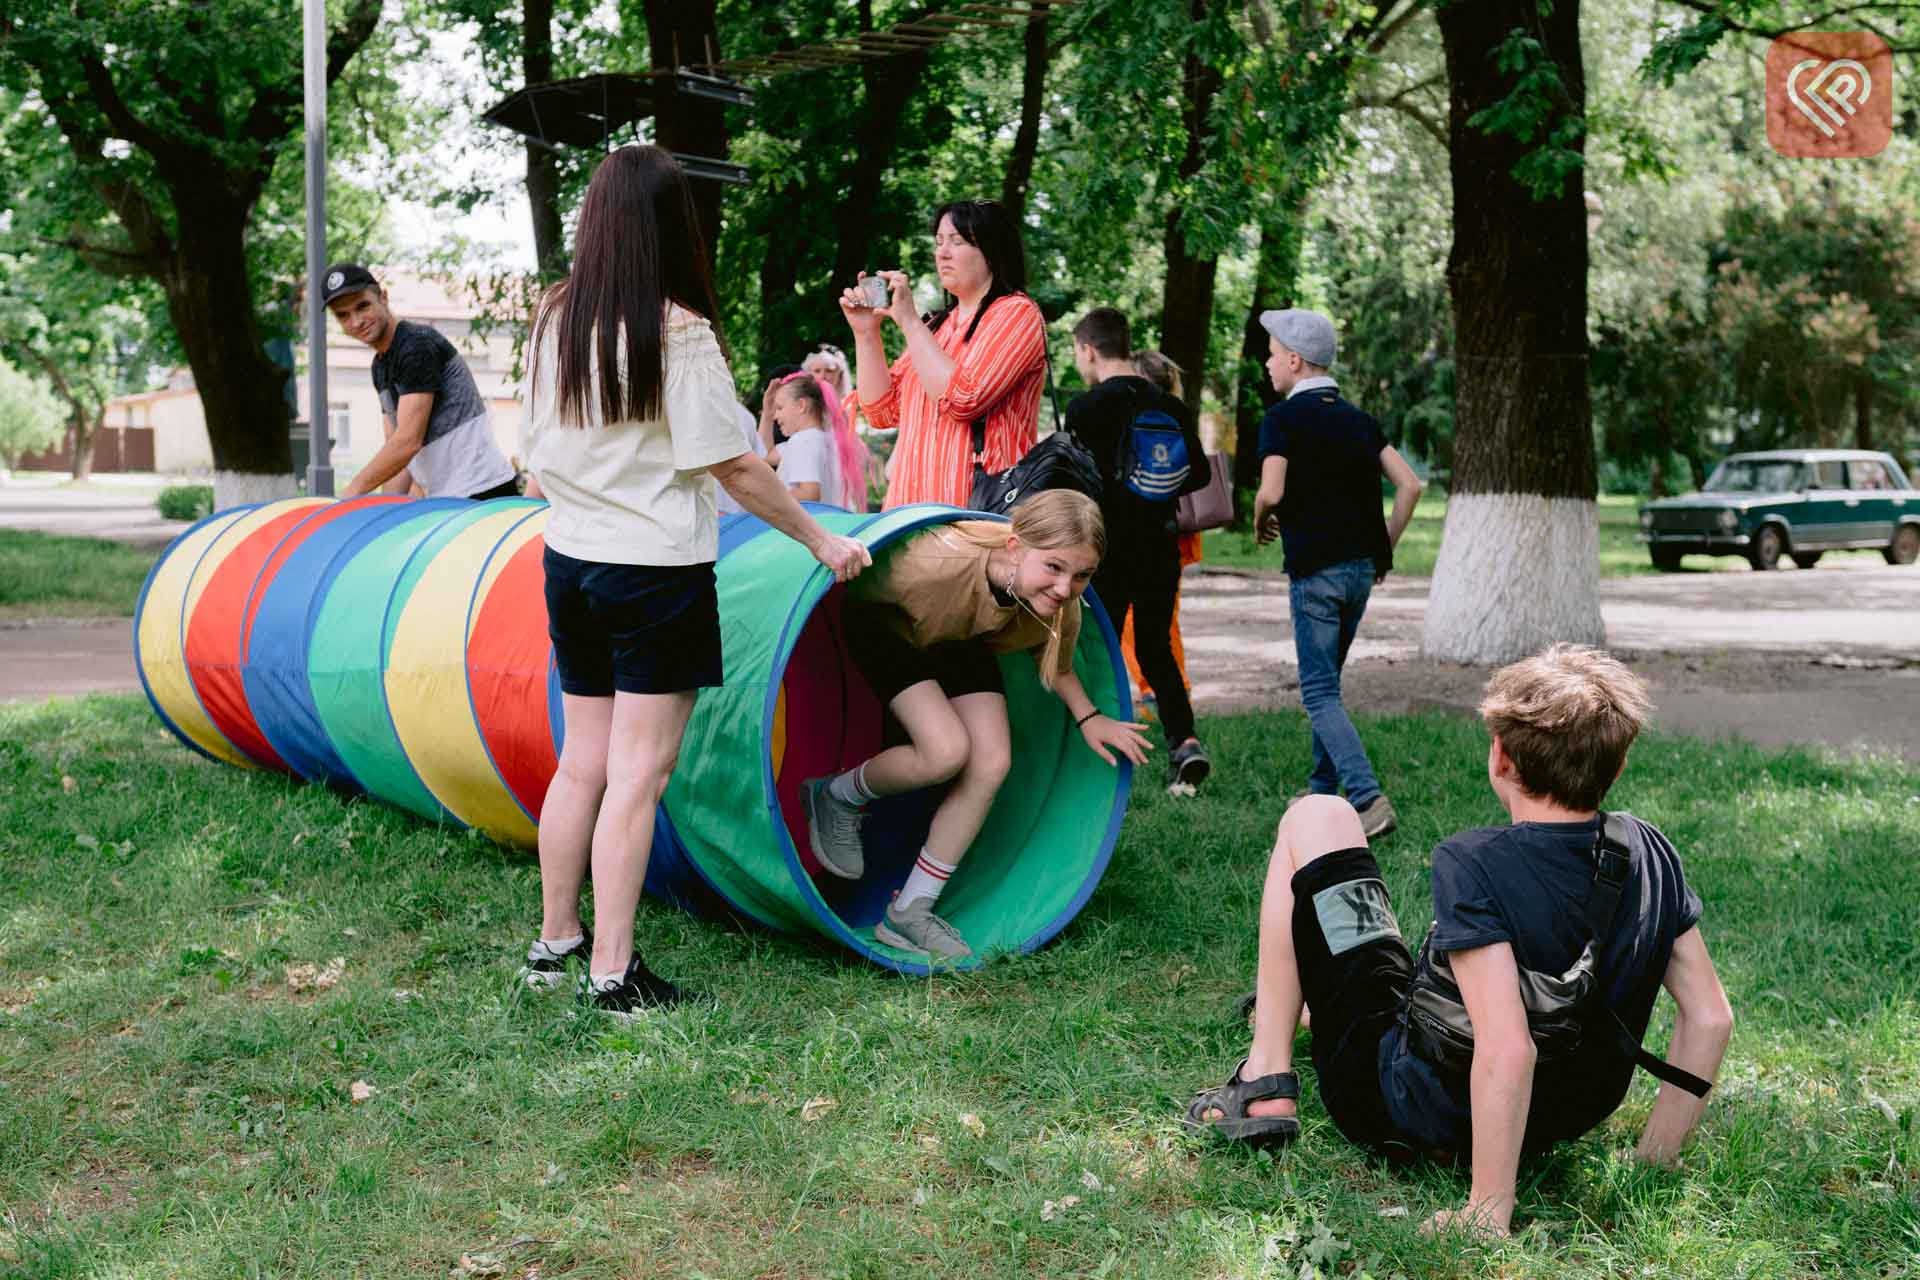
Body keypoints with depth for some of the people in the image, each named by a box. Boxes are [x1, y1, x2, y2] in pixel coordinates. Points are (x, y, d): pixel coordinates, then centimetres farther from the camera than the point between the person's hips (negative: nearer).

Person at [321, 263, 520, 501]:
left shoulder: (417, 346, -12)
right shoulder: (379, 366, 18)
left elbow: (408, 442, -18)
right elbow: (396, 450, 17)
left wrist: (353, 491, -10)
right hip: (446, 499, 9)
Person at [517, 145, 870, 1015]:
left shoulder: (554, 319, 5)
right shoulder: (678, 332, -14)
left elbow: (536, 459, 12)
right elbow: (732, 466, -14)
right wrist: (819, 538, -3)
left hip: (570, 562, 7)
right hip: (656, 570, -6)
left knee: (583, 762, 16)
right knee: (637, 772, -2)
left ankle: (555, 942, 25)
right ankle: (613, 973, 1)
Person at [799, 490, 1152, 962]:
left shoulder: (1061, 606, -25)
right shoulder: (941, 560, -43)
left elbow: (1055, 664, -2)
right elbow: (860, 588, -27)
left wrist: (1087, 717, -14)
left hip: (961, 640, 6)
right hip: (884, 622, -6)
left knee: (991, 763, -11)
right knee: (946, 751, -25)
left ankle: (910, 912, 2)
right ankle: (836, 798, 6)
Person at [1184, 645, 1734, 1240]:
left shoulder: (1474, 866, -29)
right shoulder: (1649, 852, -10)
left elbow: (1506, 1050, -37)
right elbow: (1710, 1017, -5)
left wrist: (1488, 1211, -29)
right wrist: (1653, 1158, 4)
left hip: (1394, 1106, -6)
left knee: (1316, 817, 3)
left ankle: (1267, 1085, 6)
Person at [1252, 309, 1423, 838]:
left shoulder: (1282, 419, -8)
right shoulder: (1358, 420, 11)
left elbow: (1271, 492, -20)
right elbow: (1409, 485, 6)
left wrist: (1261, 521, 1)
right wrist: (1385, 547, 14)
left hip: (1315, 571, -7)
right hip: (1362, 567, 7)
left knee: (1319, 692, -4)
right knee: (1326, 680, 20)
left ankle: (1369, 799, -18)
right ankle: (1324, 788, 25)